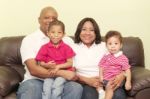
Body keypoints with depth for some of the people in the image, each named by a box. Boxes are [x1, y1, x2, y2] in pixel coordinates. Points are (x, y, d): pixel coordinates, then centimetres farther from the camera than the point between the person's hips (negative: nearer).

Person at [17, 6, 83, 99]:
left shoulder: (67, 40, 14)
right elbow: (33, 70, -10)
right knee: (30, 88, -38)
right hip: (36, 81, -3)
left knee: (77, 88, -28)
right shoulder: (29, 40, 3)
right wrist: (61, 73, -18)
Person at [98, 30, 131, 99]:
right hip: (105, 79, 6)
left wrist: (128, 82, -14)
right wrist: (101, 76, -6)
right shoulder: (106, 56, 7)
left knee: (109, 86, -29)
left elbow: (127, 70, -6)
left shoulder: (123, 58, -5)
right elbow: (101, 66, 10)